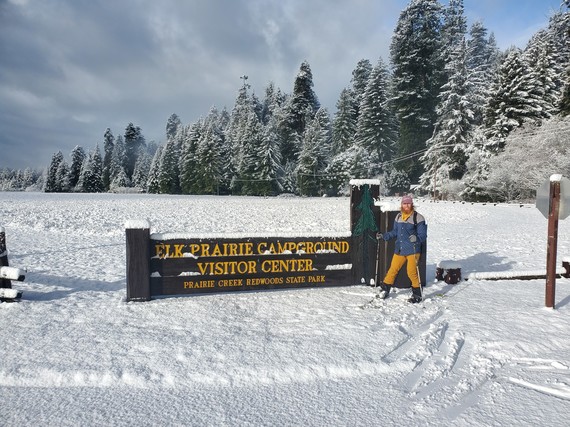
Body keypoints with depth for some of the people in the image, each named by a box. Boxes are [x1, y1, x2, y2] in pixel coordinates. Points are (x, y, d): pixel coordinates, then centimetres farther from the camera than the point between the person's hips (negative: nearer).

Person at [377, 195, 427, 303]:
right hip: (399, 250, 5)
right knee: (392, 269, 8)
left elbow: (423, 235, -9)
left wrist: (416, 238, -28)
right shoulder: (398, 217, 11)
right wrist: (383, 236, 13)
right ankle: (385, 289, 23)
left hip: (412, 250, -5)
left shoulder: (418, 217, -7)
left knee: (411, 272, -6)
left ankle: (417, 295, 14)